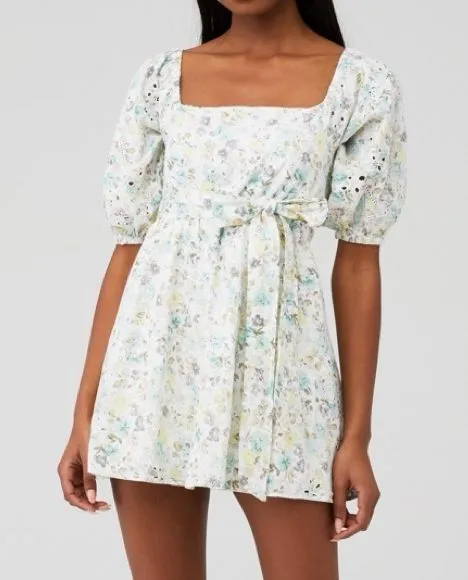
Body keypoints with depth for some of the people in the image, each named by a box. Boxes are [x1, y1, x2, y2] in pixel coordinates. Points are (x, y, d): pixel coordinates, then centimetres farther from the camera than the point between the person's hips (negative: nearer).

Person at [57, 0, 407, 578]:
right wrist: (85, 411, 3)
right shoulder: (160, 78, 5)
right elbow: (128, 247, 6)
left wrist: (357, 433, -2)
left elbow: (357, 263, 0)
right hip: (158, 357, 2)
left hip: (274, 359, -2)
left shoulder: (360, 86, 0)